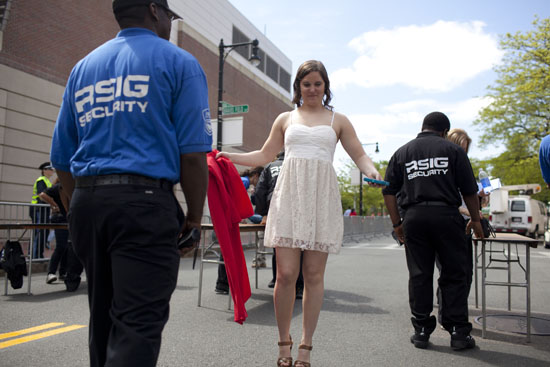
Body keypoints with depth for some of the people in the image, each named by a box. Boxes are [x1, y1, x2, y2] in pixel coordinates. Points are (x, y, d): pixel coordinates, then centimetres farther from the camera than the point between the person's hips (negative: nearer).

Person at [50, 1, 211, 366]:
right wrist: (194, 217, 0)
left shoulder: (83, 68, 18)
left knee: (103, 316, 18)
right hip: (145, 202, -6)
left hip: (85, 202, 6)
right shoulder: (178, 62, 2)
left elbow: (62, 158, 15)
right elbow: (192, 153, -9)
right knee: (139, 322, -5)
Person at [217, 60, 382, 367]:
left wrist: (372, 170, -11)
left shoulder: (338, 120, 16)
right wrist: (228, 156, 14)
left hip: (321, 198, 0)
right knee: (286, 274, -6)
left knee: (314, 275, 1)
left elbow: (359, 155, 11)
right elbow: (265, 155, 22)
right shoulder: (285, 119, 19)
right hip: (289, 196, 1)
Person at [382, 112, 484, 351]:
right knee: (454, 275, 6)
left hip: (414, 217, 2)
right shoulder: (452, 150, 6)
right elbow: (470, 190, 4)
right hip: (446, 215, -2)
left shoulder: (401, 152, 14)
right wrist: (475, 219, 15)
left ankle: (421, 331, 11)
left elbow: (389, 192, 9)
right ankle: (459, 332, 9)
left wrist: (397, 223, 13)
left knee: (419, 275, 6)